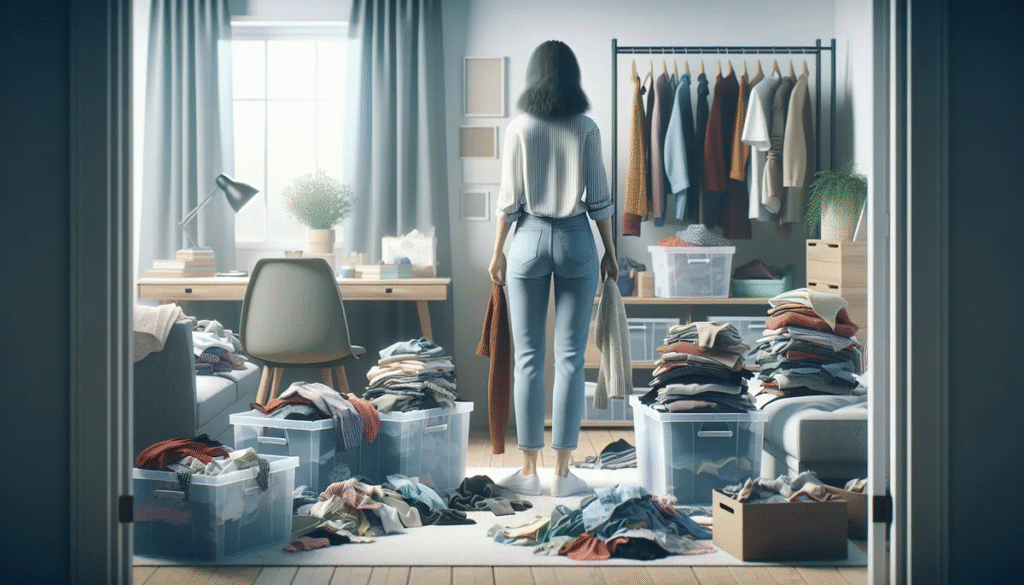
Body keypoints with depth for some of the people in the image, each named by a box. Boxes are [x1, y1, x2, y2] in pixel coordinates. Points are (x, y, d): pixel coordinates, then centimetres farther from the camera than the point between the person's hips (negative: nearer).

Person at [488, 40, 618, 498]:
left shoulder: (519, 127, -2)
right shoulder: (586, 128, -2)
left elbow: (509, 198, -2)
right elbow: (599, 199, -1)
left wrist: (498, 252, 7)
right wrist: (610, 252, 9)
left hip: (530, 238, 0)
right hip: (576, 240, 0)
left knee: (528, 358, 4)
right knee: (570, 358, 2)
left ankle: (529, 471, 7)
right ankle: (563, 473, 4)